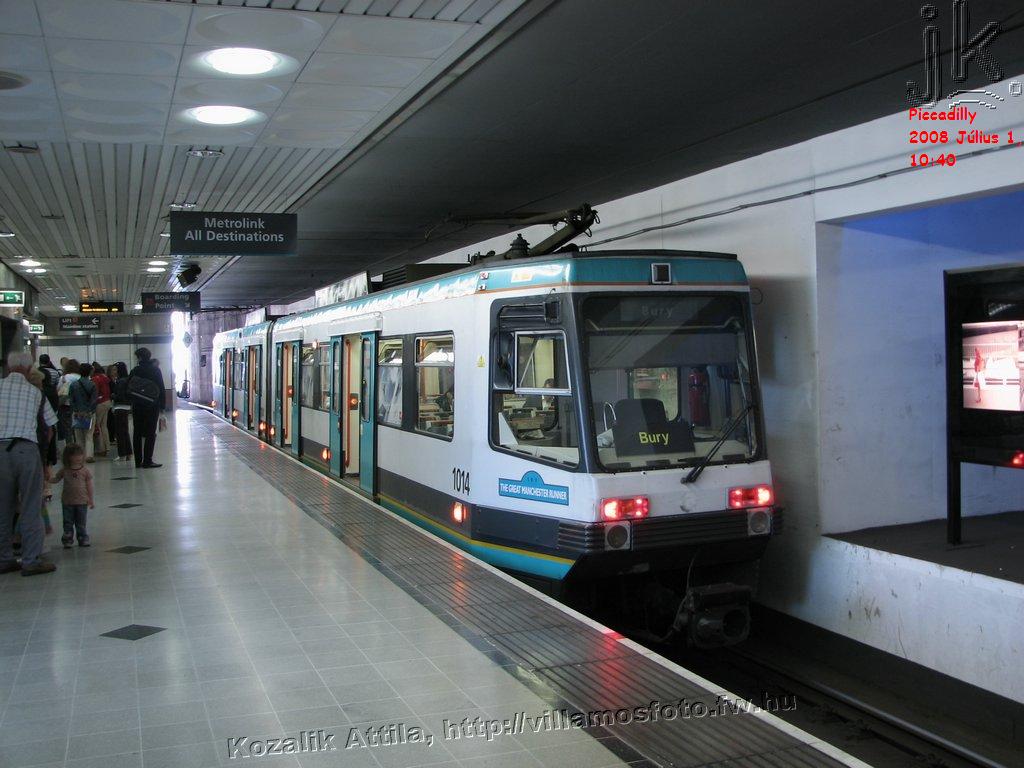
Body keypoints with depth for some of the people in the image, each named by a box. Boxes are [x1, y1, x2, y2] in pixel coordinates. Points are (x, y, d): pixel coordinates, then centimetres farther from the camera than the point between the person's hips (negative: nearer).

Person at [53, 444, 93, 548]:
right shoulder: (64, 470, -1)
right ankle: (67, 540, 15)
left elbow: (89, 486, 1)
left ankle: (83, 539, 18)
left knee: (81, 523, 8)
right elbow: (56, 479, 8)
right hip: (67, 501, 1)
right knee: (68, 523, 7)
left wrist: (90, 499, 1)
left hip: (81, 502, -1)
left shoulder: (85, 471, -3)